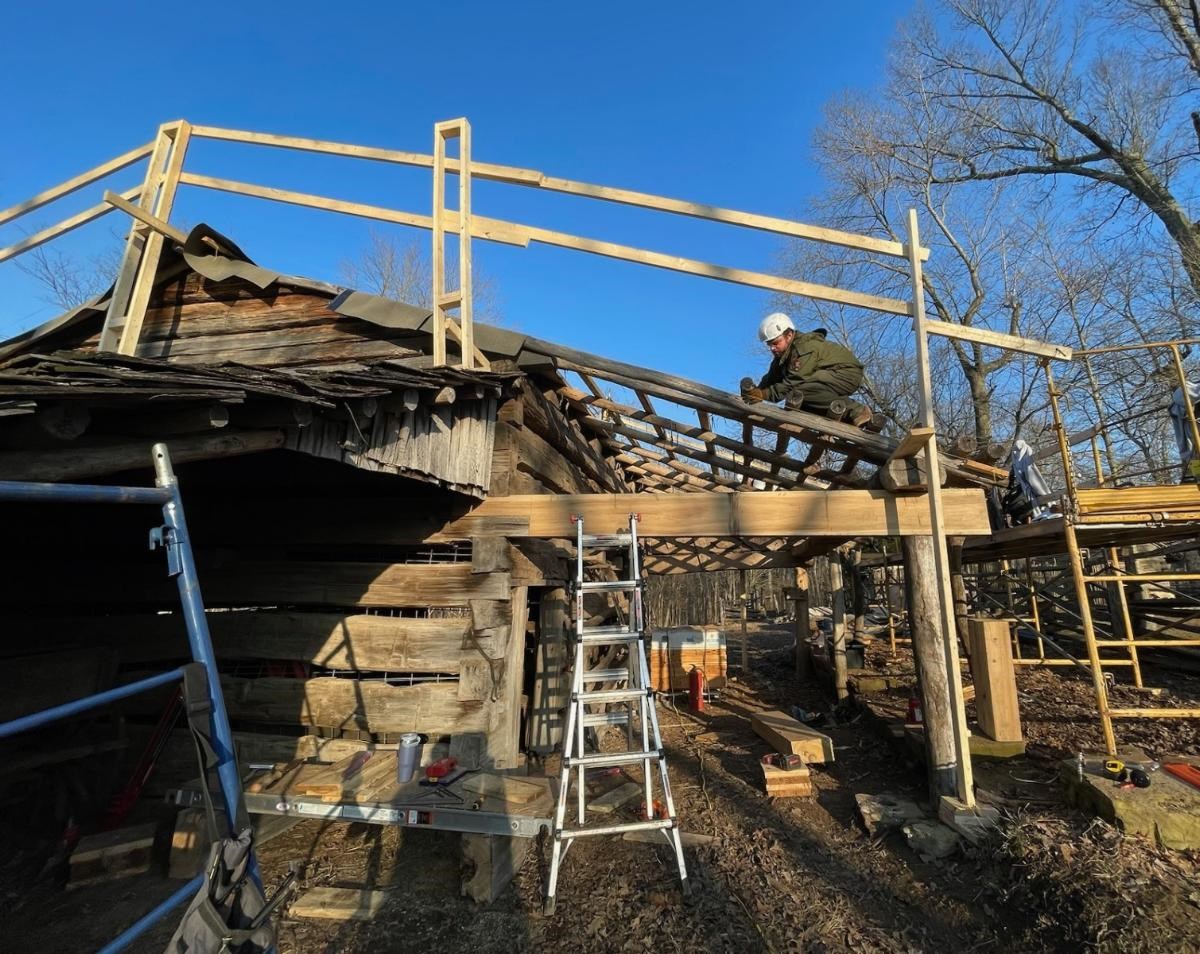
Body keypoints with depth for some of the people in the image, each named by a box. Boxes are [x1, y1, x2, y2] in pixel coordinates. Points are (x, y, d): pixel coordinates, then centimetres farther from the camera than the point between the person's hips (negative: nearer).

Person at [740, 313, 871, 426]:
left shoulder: (805, 348, -25)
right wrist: (756, 392, -21)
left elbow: (792, 384, -30)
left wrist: (763, 394, -36)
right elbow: (771, 379, -2)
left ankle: (856, 411, -22)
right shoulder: (784, 354, 5)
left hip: (848, 374, -10)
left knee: (800, 391, -31)